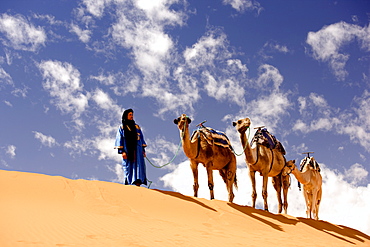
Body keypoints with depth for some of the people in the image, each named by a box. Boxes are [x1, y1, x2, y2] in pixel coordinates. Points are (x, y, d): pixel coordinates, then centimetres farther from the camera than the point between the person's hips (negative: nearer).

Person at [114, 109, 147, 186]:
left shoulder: (136, 127, 19)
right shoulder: (122, 127, 9)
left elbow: (141, 138, 18)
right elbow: (120, 139, 2)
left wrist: (143, 150, 8)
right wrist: (122, 151, -9)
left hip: (137, 150, 3)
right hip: (127, 150, -2)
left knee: (138, 165, -11)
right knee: (128, 168, -5)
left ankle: (138, 184, -18)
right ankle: (128, 184, -4)